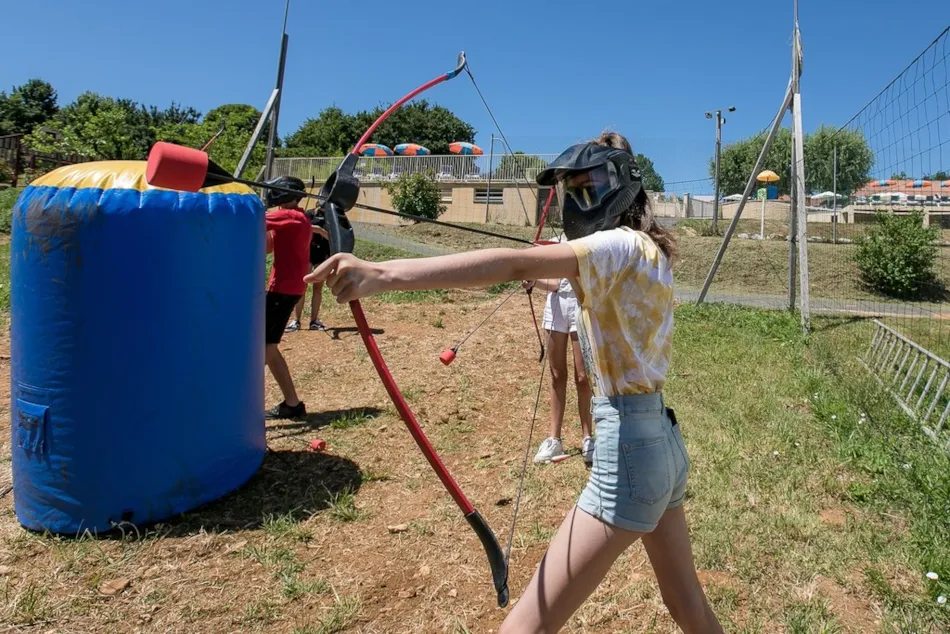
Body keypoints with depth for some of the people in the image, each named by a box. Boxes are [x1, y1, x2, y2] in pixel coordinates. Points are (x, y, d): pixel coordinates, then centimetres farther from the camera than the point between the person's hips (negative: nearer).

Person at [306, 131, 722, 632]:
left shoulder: (621, 246, -16)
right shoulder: (644, 252, 12)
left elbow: (513, 265, -35)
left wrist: (384, 273, -44)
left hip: (629, 450, -10)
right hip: (660, 443, 10)